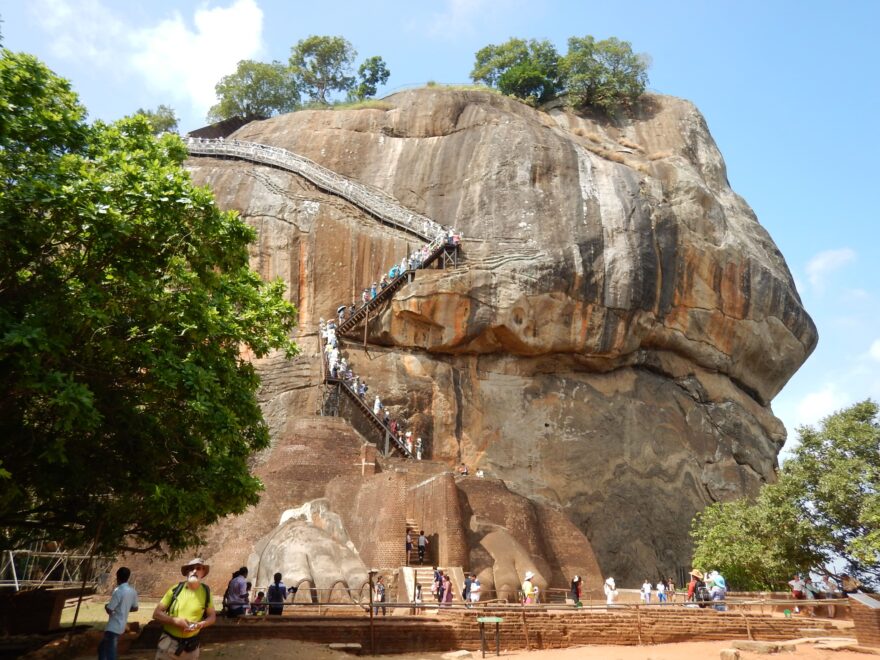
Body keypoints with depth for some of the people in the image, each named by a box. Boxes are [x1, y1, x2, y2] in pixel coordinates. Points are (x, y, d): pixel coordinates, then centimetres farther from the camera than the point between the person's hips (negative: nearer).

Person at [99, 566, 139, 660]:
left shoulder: (118, 591, -19)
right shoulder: (132, 591, 5)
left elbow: (109, 610, -18)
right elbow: (135, 608, 15)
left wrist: (106, 606, 3)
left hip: (113, 627, -9)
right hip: (120, 626, 9)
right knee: (102, 648, 24)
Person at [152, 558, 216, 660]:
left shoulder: (206, 592, -4)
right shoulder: (176, 589, -7)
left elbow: (212, 616, 6)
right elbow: (156, 613, -4)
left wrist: (202, 624, -15)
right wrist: (175, 620, -19)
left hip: (191, 645, 1)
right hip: (169, 643, -1)